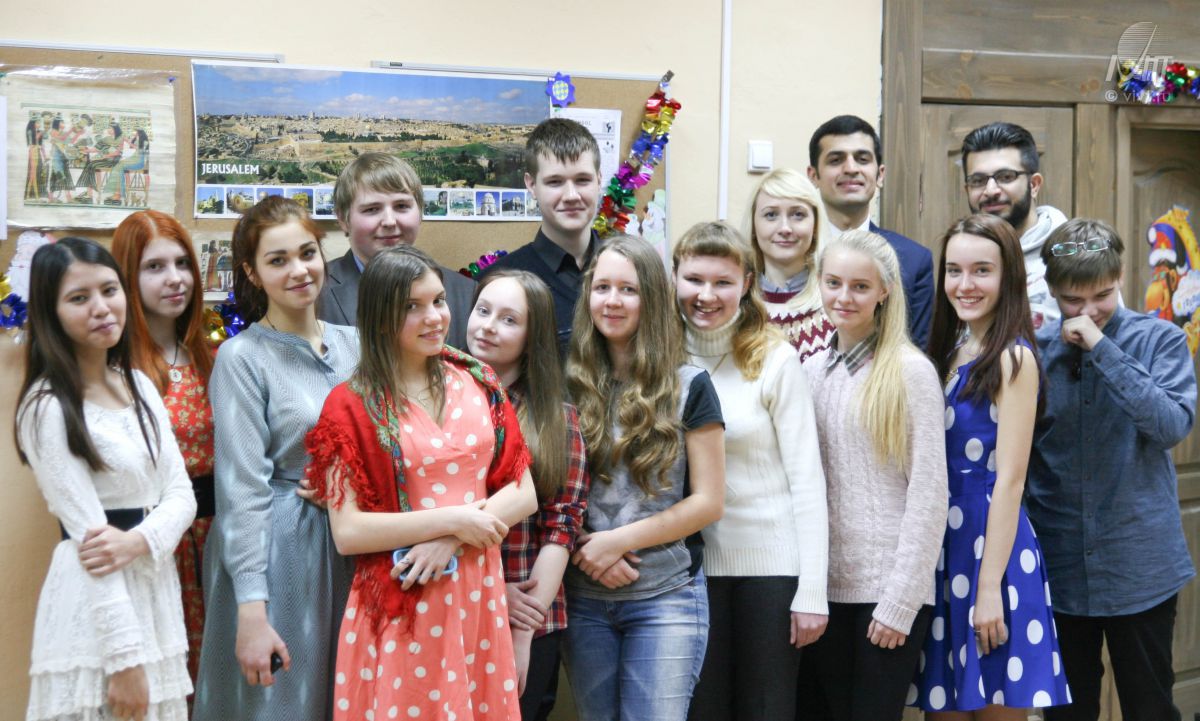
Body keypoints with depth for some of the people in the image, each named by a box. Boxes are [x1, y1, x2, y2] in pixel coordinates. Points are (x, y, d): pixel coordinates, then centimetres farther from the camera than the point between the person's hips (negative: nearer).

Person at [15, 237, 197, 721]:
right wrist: (125, 656, -18)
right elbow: (89, 535, -17)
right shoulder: (47, 408, -12)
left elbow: (181, 494, 5)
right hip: (95, 609, -7)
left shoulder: (139, 386, 9)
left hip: (157, 591, 7)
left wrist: (139, 541, -17)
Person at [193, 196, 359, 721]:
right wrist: (252, 612, -17)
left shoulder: (351, 344, 7)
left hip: (351, 550, 5)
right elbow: (242, 489, -13)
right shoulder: (242, 357, -8)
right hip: (275, 552, -5)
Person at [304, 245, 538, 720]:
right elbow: (347, 532, -12)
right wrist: (452, 518, -15)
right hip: (401, 606, -3)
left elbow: (524, 494, 3)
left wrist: (453, 541, -12)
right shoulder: (352, 406, -6)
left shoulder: (478, 383, 6)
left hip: (478, 595, 4)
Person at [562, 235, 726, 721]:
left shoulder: (688, 386, -3)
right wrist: (588, 548, -10)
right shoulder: (571, 386, 4)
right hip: (583, 596, 3)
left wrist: (620, 539, -13)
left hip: (665, 598, -3)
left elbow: (708, 502, -5)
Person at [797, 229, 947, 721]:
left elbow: (929, 492, -10)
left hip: (886, 591, -5)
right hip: (822, 587, 5)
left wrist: (900, 602, -13)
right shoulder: (811, 371, 8)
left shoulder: (910, 372, -6)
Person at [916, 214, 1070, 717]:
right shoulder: (949, 352, 11)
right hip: (943, 546, 7)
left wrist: (989, 587, -17)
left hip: (991, 543, -7)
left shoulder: (1012, 359, -10)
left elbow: (1009, 479, -14)